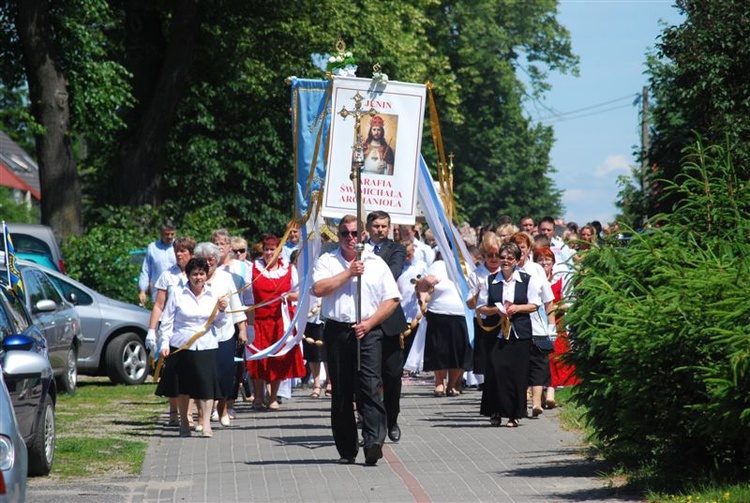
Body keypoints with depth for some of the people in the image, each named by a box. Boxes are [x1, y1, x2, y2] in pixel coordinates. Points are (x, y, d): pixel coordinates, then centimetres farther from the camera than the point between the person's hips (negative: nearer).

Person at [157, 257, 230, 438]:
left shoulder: (213, 295, 8)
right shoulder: (178, 294, 2)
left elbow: (220, 324, 11)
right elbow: (167, 321, 4)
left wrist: (222, 310, -8)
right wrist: (165, 344, -4)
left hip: (206, 347, 0)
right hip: (181, 346, 0)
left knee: (206, 382, -10)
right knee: (183, 385, 7)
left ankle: (206, 423, -8)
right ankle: (183, 422, 20)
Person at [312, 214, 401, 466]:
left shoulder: (376, 263, 12)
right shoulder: (327, 261, 10)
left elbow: (392, 299, 8)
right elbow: (318, 289, -8)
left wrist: (370, 322, -5)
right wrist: (349, 273, -7)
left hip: (368, 332, -1)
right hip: (337, 330, 1)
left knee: (370, 388, -13)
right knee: (341, 391, 3)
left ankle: (373, 443, -21)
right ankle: (346, 450, 9)